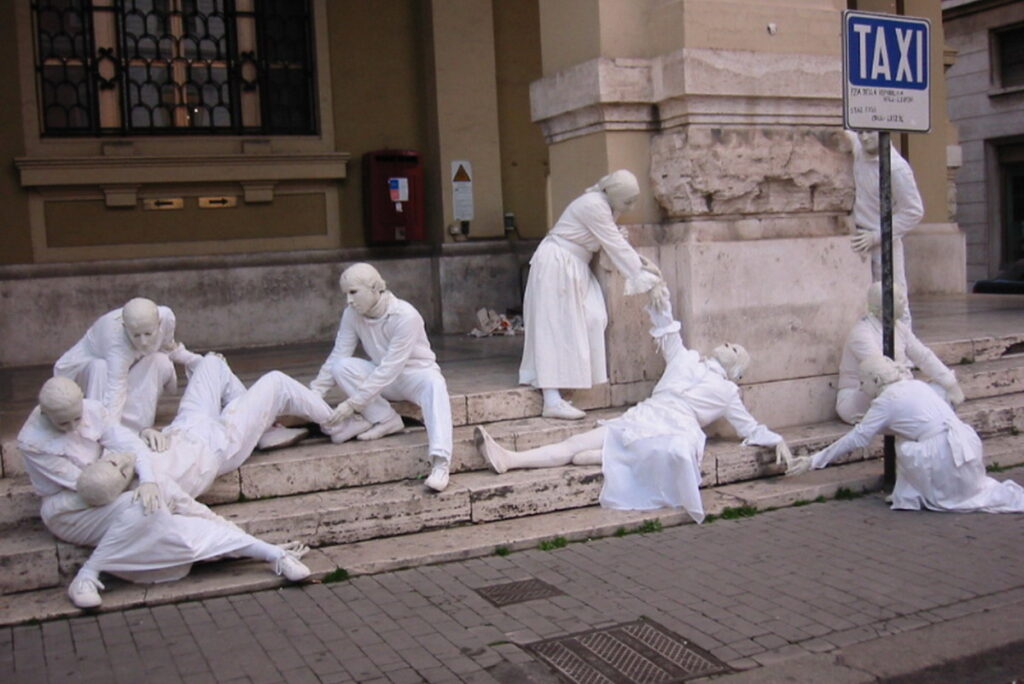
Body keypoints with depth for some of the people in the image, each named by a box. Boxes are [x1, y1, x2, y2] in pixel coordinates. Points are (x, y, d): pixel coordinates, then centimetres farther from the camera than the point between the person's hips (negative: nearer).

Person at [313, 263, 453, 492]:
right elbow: (336, 357, -9)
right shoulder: (352, 315, -11)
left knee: (435, 383, -39)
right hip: (383, 379, 5)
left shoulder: (405, 316, -27)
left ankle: (440, 463, -50)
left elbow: (390, 368, -29)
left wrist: (353, 403, -32)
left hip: (416, 373, -5)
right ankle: (387, 420, -14)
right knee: (342, 366, -22)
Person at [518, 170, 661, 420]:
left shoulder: (604, 206, 10)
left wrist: (641, 265, 4)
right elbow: (616, 247, -18)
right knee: (555, 328, -13)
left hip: (575, 267, 10)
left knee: (592, 319, 3)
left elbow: (615, 244, 14)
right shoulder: (593, 206, -20)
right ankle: (552, 401, -17)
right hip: (556, 265, -10)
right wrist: (641, 277, -13)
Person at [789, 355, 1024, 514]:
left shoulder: (885, 401, -4)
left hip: (945, 454, -8)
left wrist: (813, 461, 0)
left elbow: (856, 438, -4)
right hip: (967, 441, 8)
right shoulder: (915, 385, 18)